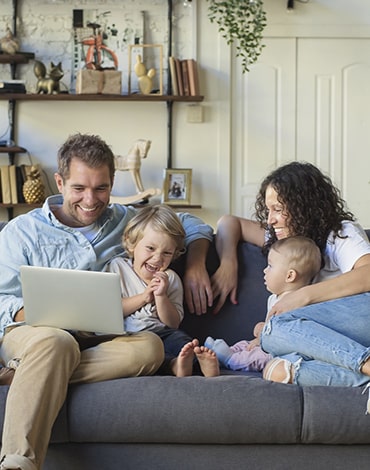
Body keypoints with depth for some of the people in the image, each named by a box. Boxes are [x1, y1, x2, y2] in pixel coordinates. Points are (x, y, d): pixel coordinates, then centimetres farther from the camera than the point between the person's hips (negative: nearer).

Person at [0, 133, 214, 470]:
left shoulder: (124, 221, 19)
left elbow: (191, 224, 28)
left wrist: (195, 265, 7)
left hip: (99, 340, 3)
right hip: (31, 334, -3)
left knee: (150, 346, -31)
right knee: (56, 341, -40)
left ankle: (28, 378, -33)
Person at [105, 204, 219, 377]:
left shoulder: (171, 279, 16)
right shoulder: (117, 268, 10)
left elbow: (173, 324, 9)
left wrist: (161, 296, -7)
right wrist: (143, 298, -6)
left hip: (161, 333, 2)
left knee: (179, 338, -30)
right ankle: (173, 364, -56)